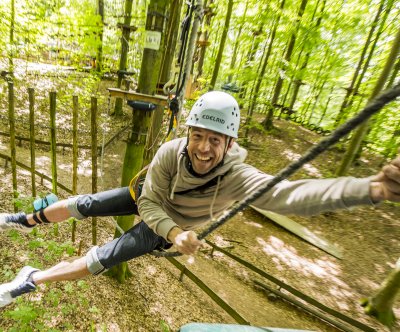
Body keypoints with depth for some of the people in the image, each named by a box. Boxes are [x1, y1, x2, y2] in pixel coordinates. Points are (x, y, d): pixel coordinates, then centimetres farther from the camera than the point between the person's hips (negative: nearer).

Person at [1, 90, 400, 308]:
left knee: (100, 259, -5)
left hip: (169, 226, -2)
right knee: (81, 205, 6)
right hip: (148, 201, 3)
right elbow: (149, 203, -23)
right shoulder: (170, 152, -30)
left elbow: (291, 194, -52)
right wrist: (174, 232, -40)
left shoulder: (237, 178, -37)